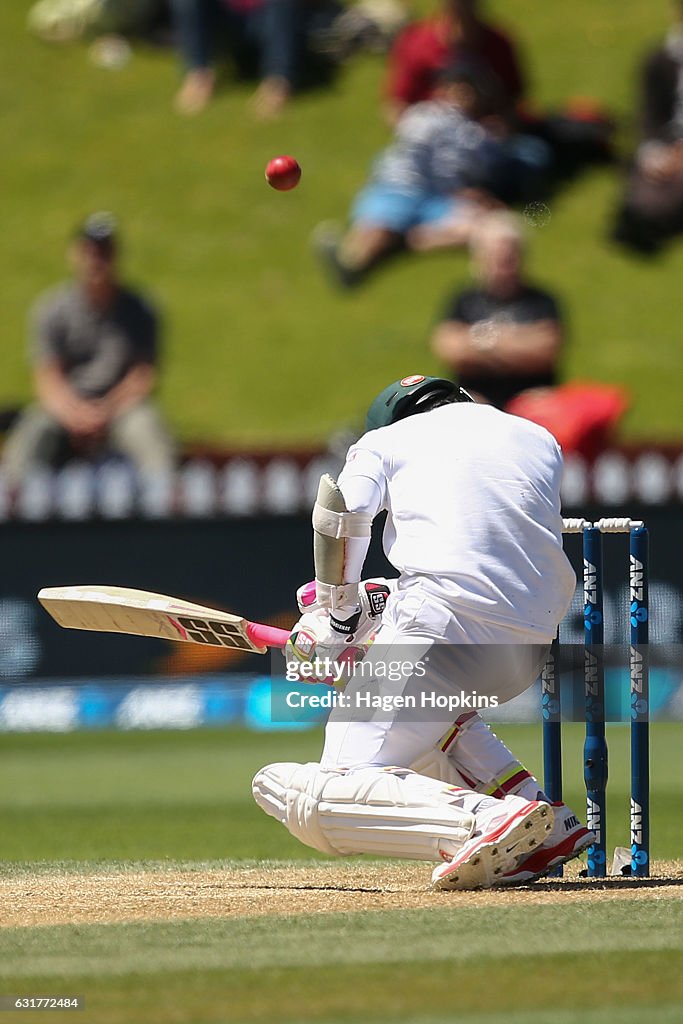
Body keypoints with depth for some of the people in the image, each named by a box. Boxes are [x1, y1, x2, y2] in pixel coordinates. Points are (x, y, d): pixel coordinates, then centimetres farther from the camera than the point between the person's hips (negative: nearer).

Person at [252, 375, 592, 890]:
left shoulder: (384, 439, 18)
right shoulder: (539, 439, 30)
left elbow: (346, 509, -1)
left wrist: (336, 612, 11)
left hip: (445, 626, -6)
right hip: (531, 647, 6)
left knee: (309, 799, -10)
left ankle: (483, 820, -36)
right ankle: (549, 824, 16)